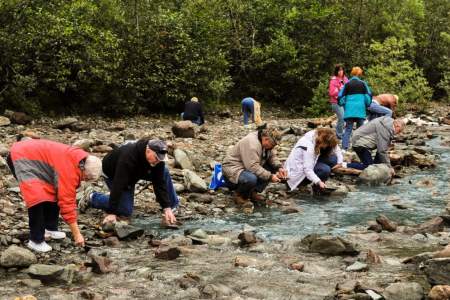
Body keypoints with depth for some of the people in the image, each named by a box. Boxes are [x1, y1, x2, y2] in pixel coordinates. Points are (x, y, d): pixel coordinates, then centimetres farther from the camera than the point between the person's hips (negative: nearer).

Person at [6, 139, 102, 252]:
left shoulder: (79, 160, 0)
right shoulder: (69, 168, -28)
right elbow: (67, 201, -26)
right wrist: (77, 234, -22)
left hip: (34, 158, 10)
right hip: (21, 157, -10)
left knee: (53, 192, 9)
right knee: (39, 199, -21)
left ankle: (50, 229, 21)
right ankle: (36, 241, -13)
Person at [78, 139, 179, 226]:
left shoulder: (157, 157, -25)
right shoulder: (128, 156, -43)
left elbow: (160, 183, -21)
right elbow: (118, 185, -42)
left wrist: (167, 208, -28)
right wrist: (112, 213, -42)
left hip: (137, 171, 6)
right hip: (113, 173, -6)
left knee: (164, 173, -14)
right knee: (126, 211, -14)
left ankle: (172, 206, 4)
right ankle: (91, 197, 3)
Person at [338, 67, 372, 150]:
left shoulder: (347, 84, 5)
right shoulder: (362, 84, 4)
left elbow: (340, 96, 4)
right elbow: (369, 96, 2)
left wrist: (343, 105, 20)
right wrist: (367, 105, 17)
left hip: (349, 110, 1)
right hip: (360, 109, -1)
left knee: (348, 129, 3)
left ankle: (344, 147, -8)